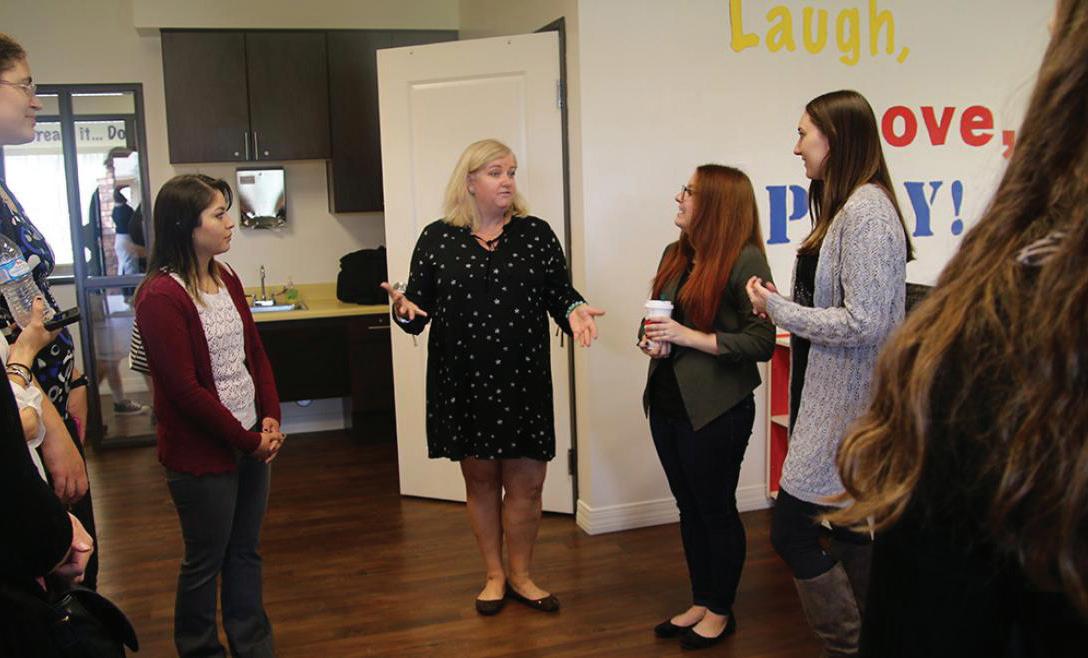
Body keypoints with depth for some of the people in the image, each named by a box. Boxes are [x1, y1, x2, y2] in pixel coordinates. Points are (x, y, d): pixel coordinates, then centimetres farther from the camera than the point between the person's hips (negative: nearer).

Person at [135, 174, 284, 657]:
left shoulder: (226, 279, 7)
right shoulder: (160, 296, -18)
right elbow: (185, 389, -19)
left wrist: (271, 420, -1)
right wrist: (248, 440, -13)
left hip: (252, 443, 7)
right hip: (202, 454, -7)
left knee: (245, 552, 18)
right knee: (206, 562, 9)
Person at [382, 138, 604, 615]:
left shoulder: (535, 233, 2)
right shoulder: (437, 238, 1)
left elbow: (560, 291, 4)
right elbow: (419, 304, 3)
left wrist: (574, 310, -17)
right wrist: (404, 309, -19)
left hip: (523, 379, 0)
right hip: (462, 380, 0)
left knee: (526, 482, 5)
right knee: (480, 479, 12)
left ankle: (520, 575, 26)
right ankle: (494, 575, 30)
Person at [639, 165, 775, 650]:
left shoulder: (745, 260, -14)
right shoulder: (676, 254, 8)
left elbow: (762, 343, -19)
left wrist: (689, 337, -20)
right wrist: (651, 339, -2)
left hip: (715, 410, -7)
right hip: (668, 404, 7)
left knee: (716, 511, 8)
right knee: (689, 508, 17)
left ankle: (720, 613, 26)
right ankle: (700, 602, 33)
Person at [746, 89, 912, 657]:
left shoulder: (867, 211, -17)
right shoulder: (848, 207, 13)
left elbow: (864, 323, -22)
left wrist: (778, 308, -14)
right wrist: (786, 311, 4)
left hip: (844, 406, -10)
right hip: (831, 397, 10)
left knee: (791, 530, -5)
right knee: (850, 533, 17)